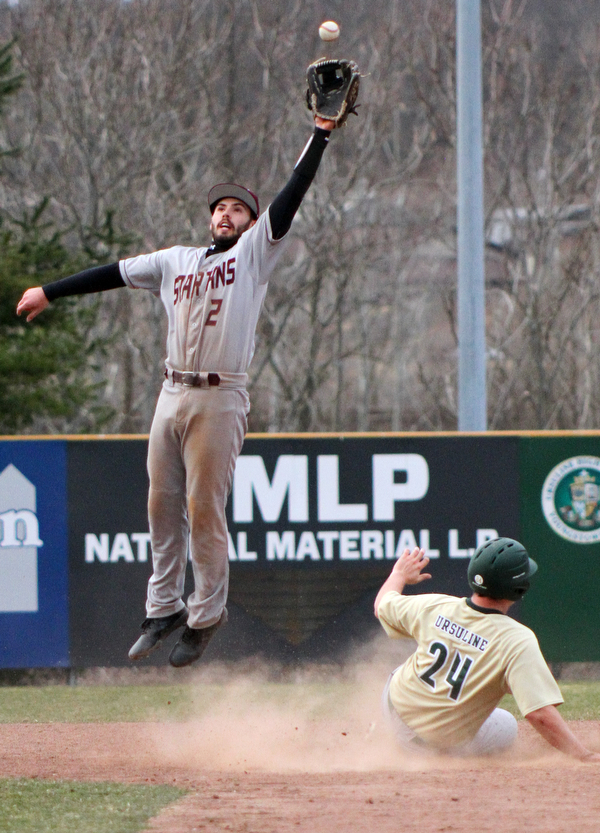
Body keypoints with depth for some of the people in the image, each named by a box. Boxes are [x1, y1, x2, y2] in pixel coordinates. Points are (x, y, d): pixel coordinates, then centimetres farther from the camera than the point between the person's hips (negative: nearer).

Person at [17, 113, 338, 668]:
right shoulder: (176, 261, 18)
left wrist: (320, 135, -11)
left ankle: (206, 614, 5)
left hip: (219, 399, -5)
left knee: (204, 508, -6)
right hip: (172, 394, 5)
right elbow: (116, 273, 21)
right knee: (162, 503, 8)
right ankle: (164, 607, 18)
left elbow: (291, 199, -4)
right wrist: (50, 292, 20)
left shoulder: (255, 253, 4)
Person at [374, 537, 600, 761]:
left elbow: (382, 606, 9)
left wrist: (400, 574, 29)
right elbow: (540, 713, -37)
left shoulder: (434, 607, -13)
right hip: (448, 743, -4)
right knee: (506, 725, 25)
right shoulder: (517, 641, -28)